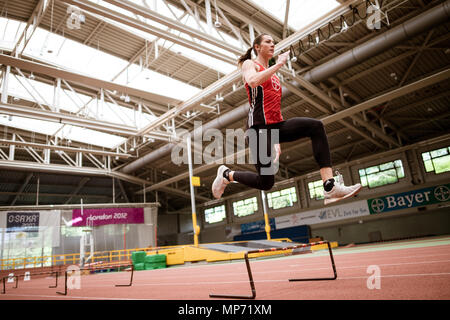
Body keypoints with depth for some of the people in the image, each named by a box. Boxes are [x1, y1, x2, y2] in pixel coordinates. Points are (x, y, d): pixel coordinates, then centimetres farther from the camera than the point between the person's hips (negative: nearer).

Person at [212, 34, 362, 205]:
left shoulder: (273, 74, 27)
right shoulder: (249, 64, 6)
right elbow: (253, 81, -21)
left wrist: (276, 142, 21)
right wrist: (278, 64, -12)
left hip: (277, 125, 7)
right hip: (259, 126, -7)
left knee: (316, 126, -17)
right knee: (265, 182, -9)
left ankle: (330, 187, -23)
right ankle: (227, 174, 19)